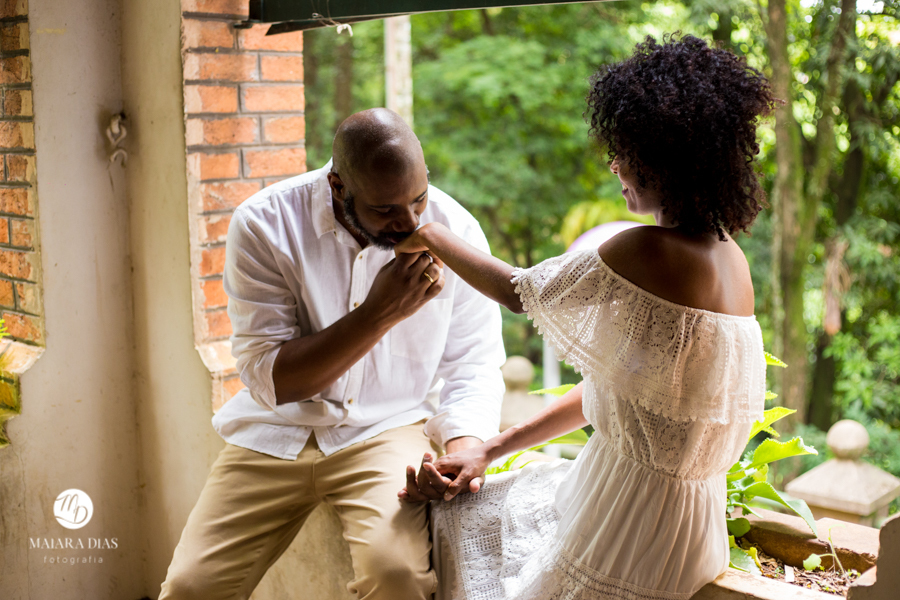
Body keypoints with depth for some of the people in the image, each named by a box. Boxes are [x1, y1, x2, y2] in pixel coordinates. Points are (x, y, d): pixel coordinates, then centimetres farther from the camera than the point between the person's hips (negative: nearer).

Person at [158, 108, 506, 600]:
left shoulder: (455, 230, -9)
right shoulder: (264, 224, -14)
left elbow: (474, 363, -2)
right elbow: (268, 380, -16)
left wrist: (464, 450, -21)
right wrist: (380, 314, -26)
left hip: (388, 430, 0)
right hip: (276, 433, 1)